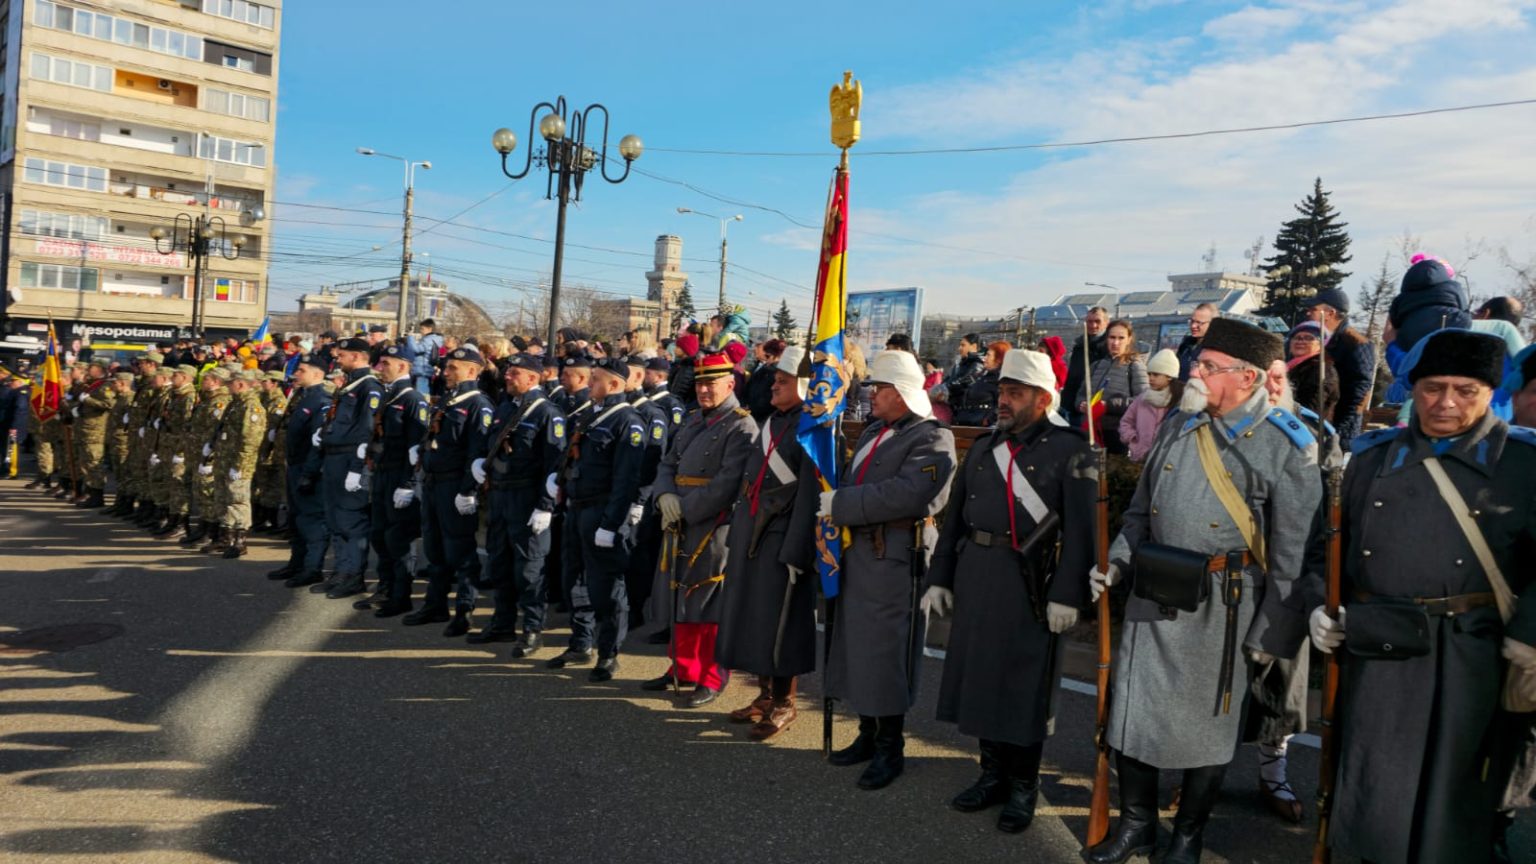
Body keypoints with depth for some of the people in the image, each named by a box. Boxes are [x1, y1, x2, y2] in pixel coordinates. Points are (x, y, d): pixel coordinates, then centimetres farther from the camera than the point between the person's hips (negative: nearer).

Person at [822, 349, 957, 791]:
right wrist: (831, 507, -1)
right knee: (857, 646, 15)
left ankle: (890, 749, 15)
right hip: (857, 553, 8)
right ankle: (868, 735, 30)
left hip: (895, 559, -8)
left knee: (886, 652, 0)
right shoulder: (873, 432, 17)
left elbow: (907, 494, -25)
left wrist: (841, 504, -20)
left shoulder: (932, 438, -11)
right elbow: (847, 480, 20)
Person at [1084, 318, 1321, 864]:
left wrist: (1272, 631, -10)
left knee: (1208, 722, 10)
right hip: (1153, 593, 5)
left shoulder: (1287, 445, -10)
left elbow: (1293, 551, -9)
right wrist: (1117, 559, 5)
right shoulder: (1178, 425, 7)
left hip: (1222, 607, -4)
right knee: (1132, 709, 9)